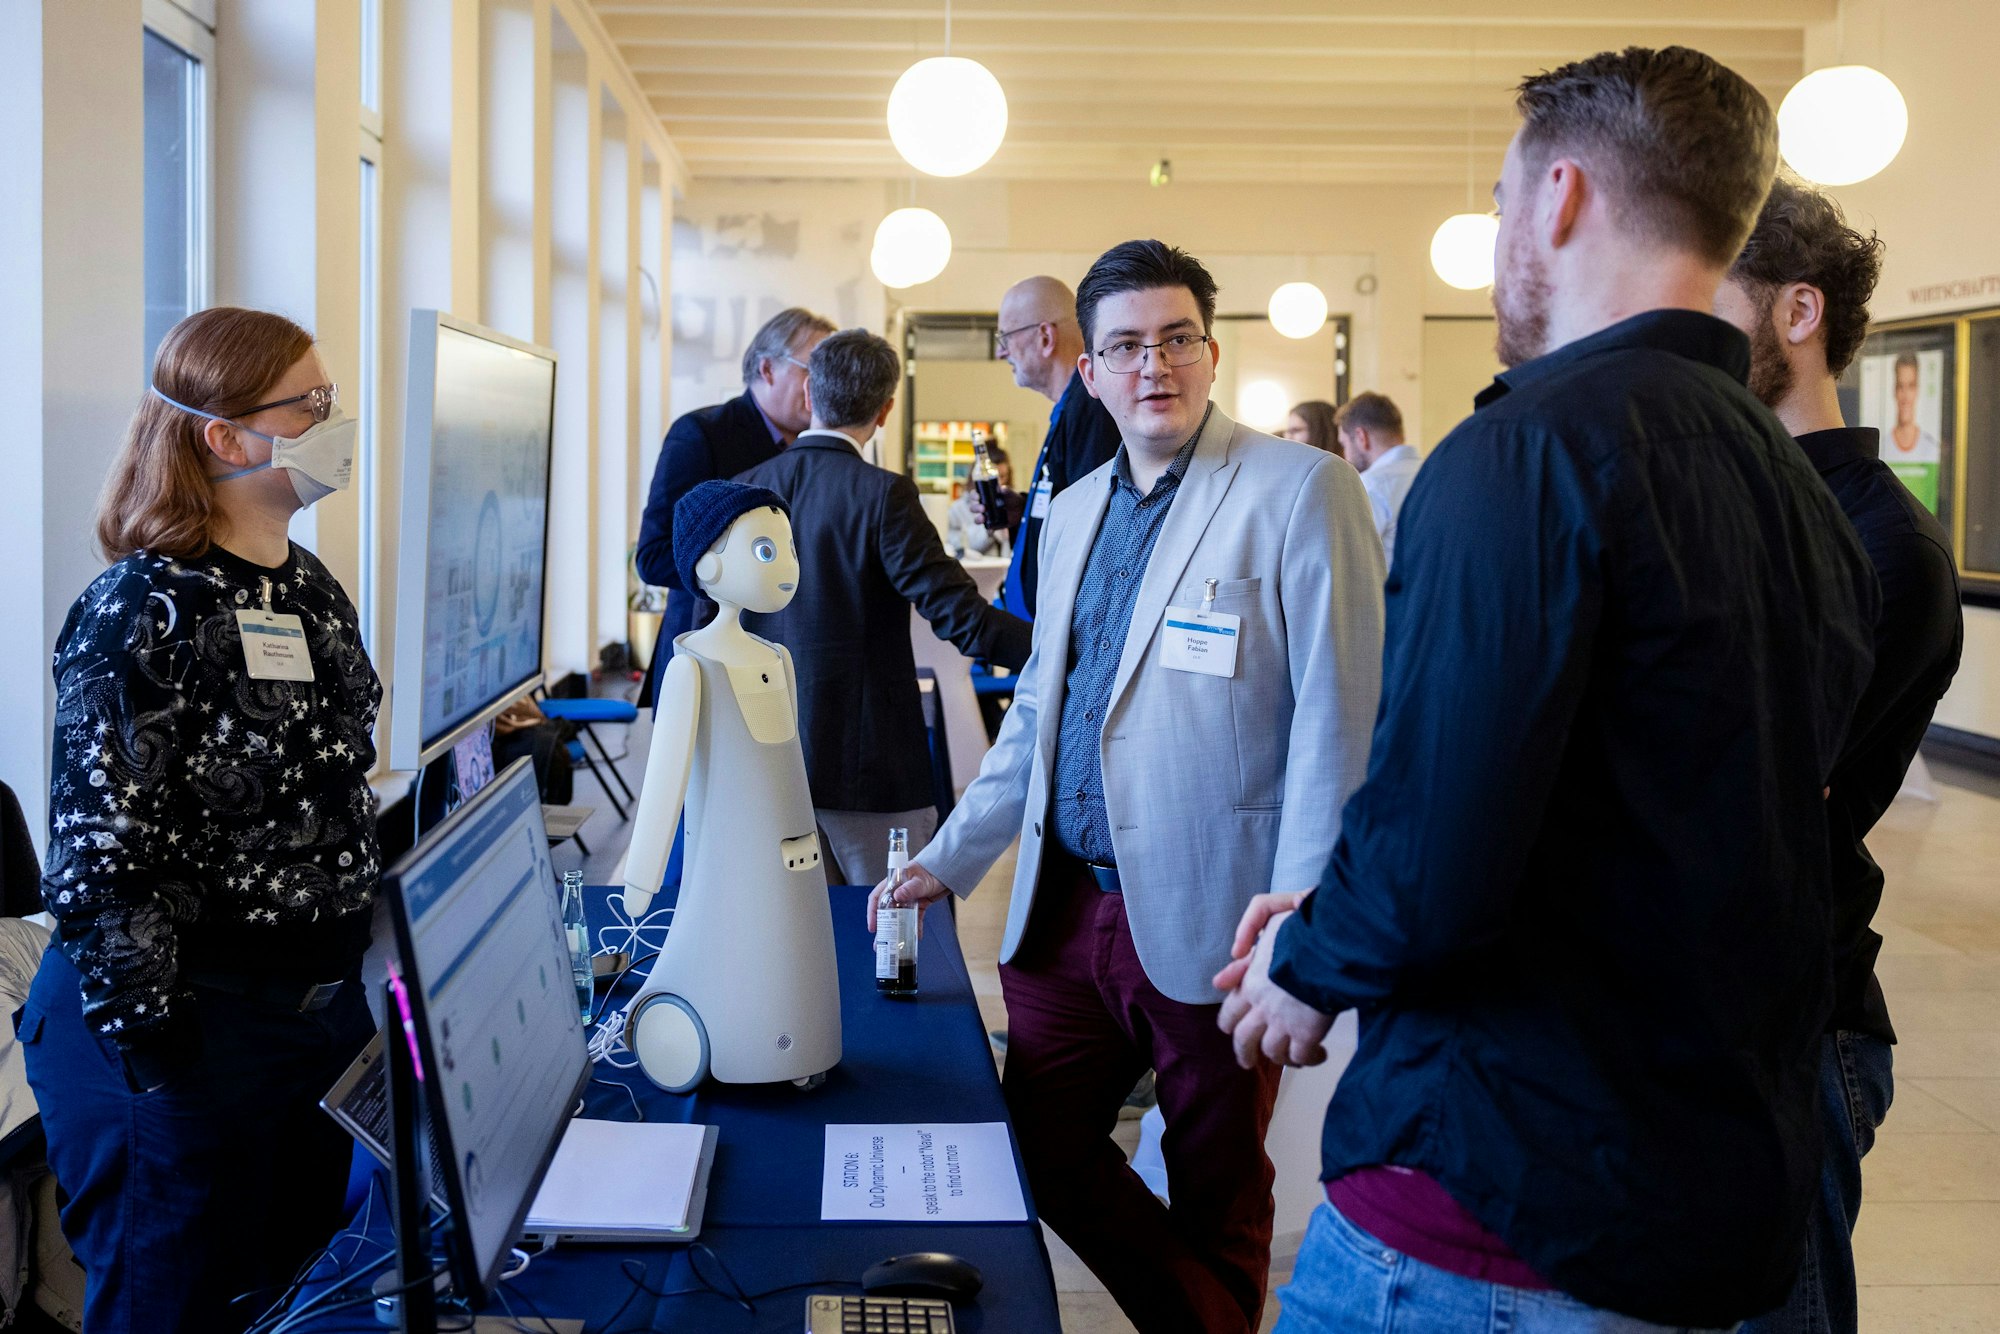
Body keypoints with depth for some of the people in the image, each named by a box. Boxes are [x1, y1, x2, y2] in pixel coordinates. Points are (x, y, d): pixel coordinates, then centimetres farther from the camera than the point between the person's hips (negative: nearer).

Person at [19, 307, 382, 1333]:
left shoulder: (313, 592, 8)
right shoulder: (145, 612, -17)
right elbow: (97, 863, -18)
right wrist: (148, 1048, -18)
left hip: (325, 1010, 8)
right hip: (189, 1033, -7)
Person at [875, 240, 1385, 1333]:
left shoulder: (1300, 491, -9)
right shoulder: (1073, 511, 13)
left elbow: (1339, 728, -13)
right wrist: (948, 861, 15)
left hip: (1206, 925, -6)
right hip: (1065, 908, 6)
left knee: (1216, 1203, 9)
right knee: (1041, 1151, 12)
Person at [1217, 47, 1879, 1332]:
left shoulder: (1534, 445, -18)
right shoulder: (1808, 497, 9)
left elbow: (1428, 875, -26)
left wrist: (1311, 961, -4)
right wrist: (1332, 917, 13)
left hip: (1503, 1227, -8)